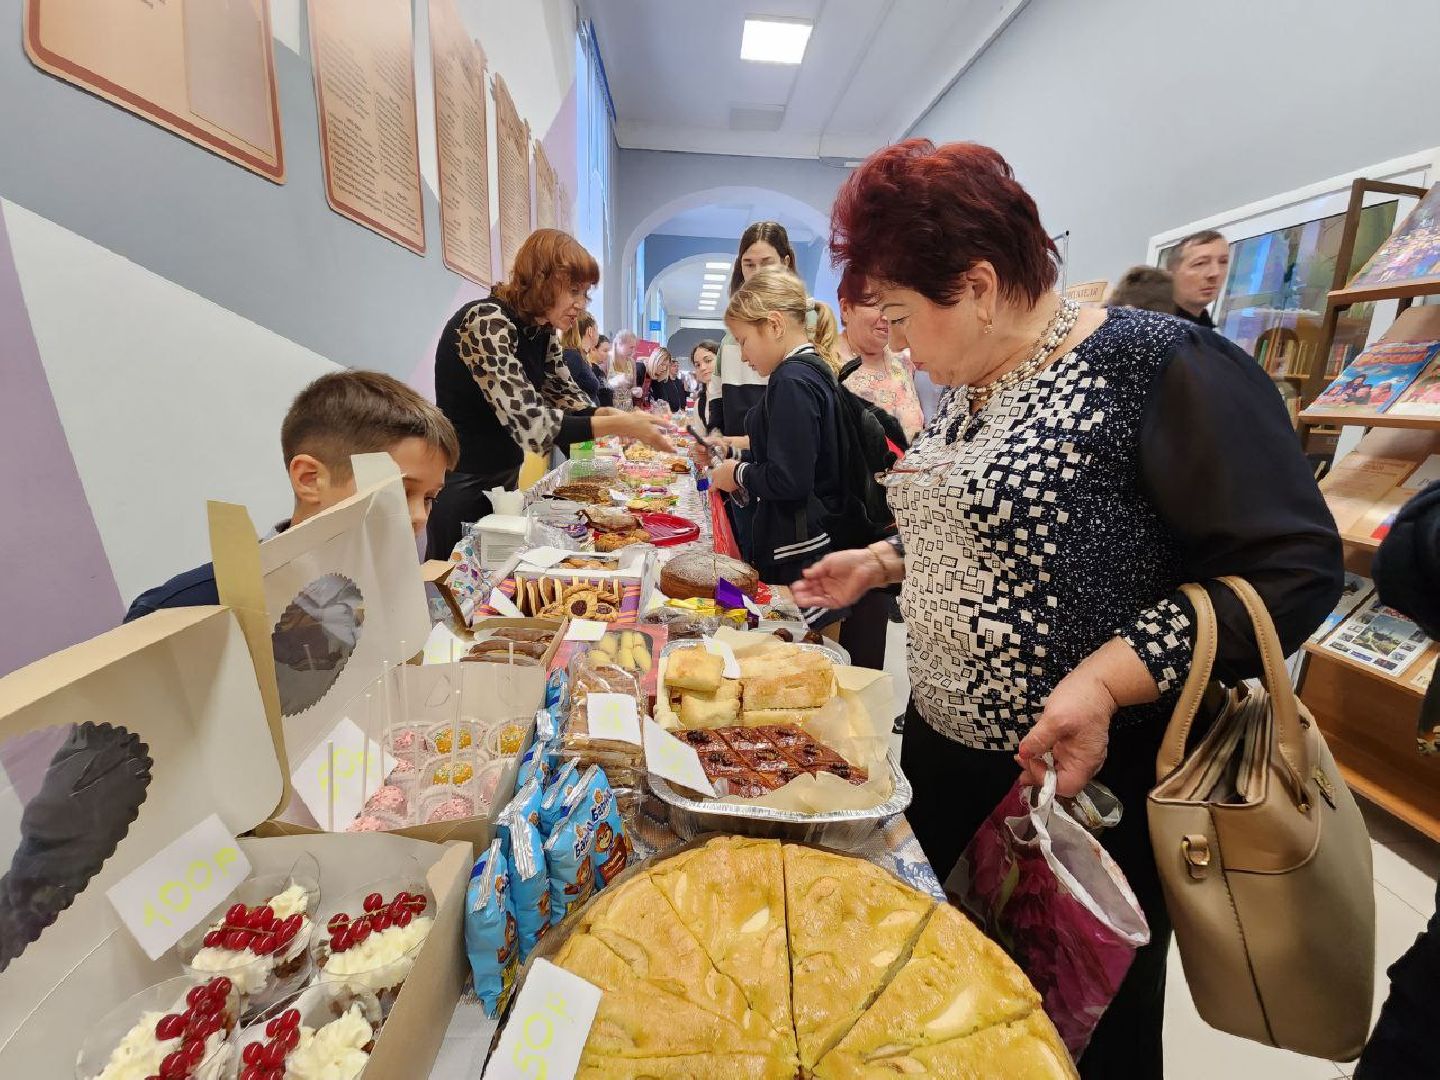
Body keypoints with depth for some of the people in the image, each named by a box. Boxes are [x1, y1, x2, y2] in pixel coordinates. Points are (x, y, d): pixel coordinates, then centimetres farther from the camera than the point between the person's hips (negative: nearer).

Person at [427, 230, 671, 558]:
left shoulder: (543, 329, 1)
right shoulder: (488, 322, -24)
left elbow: (567, 399, 4)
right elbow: (530, 424, -32)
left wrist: (610, 415, -15)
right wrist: (619, 424, -32)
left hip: (506, 479, 8)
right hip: (463, 486, -8)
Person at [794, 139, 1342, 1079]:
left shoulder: (1160, 368, -19)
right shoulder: (967, 387, 6)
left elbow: (1296, 565, -19)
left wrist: (1107, 680, -30)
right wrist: (879, 563, 8)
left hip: (1092, 781, -7)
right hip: (943, 747, 8)